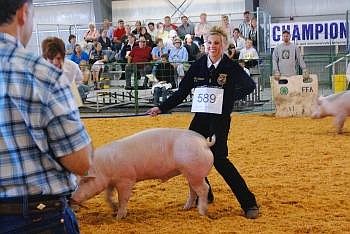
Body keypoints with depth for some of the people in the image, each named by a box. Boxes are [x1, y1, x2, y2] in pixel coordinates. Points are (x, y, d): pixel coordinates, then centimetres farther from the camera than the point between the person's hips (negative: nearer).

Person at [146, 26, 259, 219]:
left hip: (220, 119, -6)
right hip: (200, 118, 6)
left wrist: (230, 96, -6)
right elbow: (182, 92, 10)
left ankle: (249, 203, -9)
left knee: (218, 158, -16)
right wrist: (161, 108, 7)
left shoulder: (231, 67, -4)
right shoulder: (198, 66, 7)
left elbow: (250, 85, 0)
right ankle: (204, 195, 30)